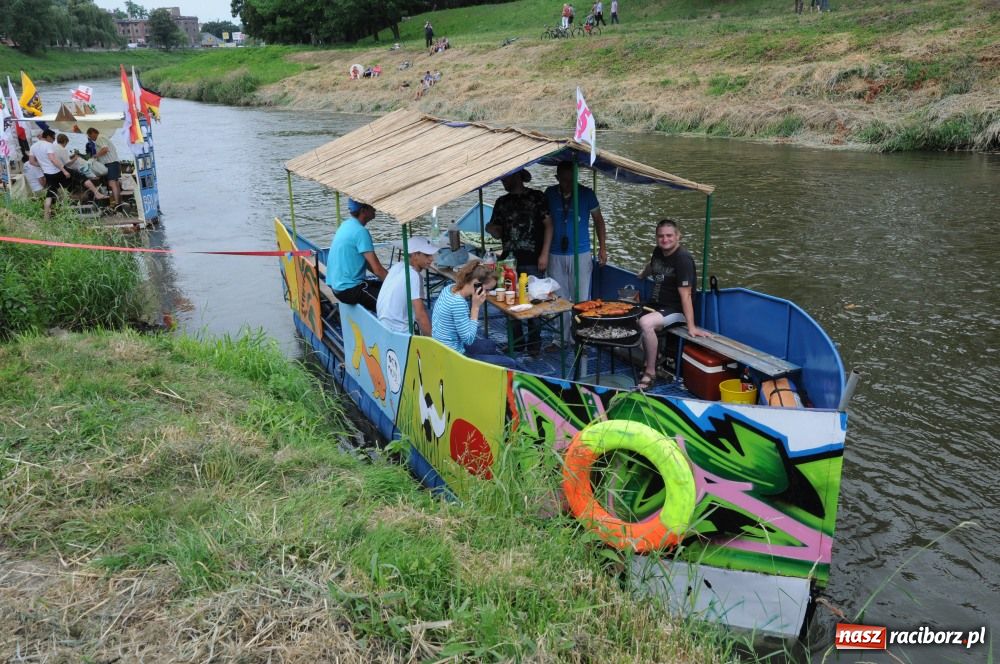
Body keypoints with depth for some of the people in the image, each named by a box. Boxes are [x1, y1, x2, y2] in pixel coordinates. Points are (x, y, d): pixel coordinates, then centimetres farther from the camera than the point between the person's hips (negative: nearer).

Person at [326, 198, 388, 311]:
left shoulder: (347, 225, 10)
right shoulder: (360, 231, -18)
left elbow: (366, 262, 15)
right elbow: (377, 269, -20)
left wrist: (388, 279, 10)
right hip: (349, 290, -10)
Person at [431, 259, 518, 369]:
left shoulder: (449, 289, -1)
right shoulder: (458, 303, -29)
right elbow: (469, 338, -23)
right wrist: (476, 307, -23)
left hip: (443, 349, 10)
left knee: (490, 345, 31)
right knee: (509, 365, -6)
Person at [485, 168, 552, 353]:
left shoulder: (536, 197, 1)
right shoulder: (502, 202, 14)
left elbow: (548, 225, -2)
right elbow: (498, 232, 14)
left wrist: (544, 253, -10)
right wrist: (491, 229, -10)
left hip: (532, 261, -4)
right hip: (509, 260, 4)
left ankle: (534, 342, 11)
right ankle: (516, 340, 18)